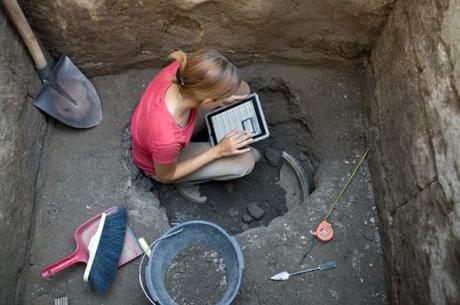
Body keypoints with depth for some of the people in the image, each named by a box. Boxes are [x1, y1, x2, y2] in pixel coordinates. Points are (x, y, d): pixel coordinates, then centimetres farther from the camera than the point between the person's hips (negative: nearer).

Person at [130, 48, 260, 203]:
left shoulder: (179, 69, -31)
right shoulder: (167, 139, -45)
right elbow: (166, 176, -22)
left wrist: (223, 99, -15)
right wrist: (217, 151, -23)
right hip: (162, 165, -6)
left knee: (241, 89, -4)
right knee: (246, 161, -12)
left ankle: (237, 145, 21)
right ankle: (185, 181, 9)